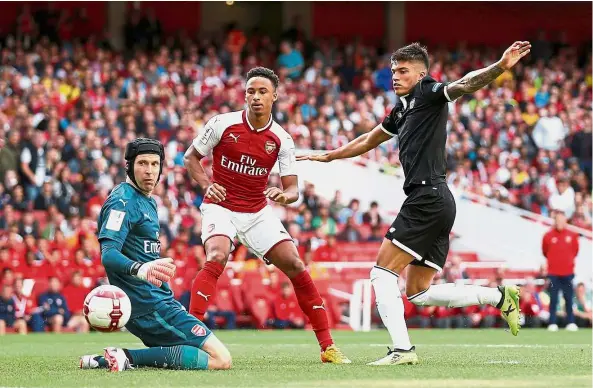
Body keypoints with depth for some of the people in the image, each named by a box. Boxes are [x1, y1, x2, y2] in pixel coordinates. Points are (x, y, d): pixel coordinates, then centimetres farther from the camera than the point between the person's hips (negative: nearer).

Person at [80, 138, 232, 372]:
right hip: (149, 306, -10)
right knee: (220, 360, -14)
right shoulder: (122, 201, -13)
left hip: (160, 299, 10)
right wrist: (140, 269, -45)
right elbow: (108, 253, -27)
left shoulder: (147, 201, 17)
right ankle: (129, 359, -18)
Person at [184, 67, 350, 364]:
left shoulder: (282, 140, -4)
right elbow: (190, 157, 2)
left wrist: (284, 195, -27)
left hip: (258, 211, 3)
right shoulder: (223, 124, -9)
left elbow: (293, 188, -2)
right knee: (216, 257, -32)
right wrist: (206, 184, -16)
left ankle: (327, 347, 3)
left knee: (295, 266, -6)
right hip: (221, 207, -3)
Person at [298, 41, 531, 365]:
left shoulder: (428, 93, -2)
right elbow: (368, 140, 39)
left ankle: (402, 349, -15)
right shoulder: (401, 109, 23)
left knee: (382, 274, -9)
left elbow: (465, 85, -21)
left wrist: (500, 67, -39)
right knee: (419, 293, 11)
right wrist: (328, 156, 47)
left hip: (427, 196, -10)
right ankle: (500, 297, 12)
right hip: (438, 204, 10)